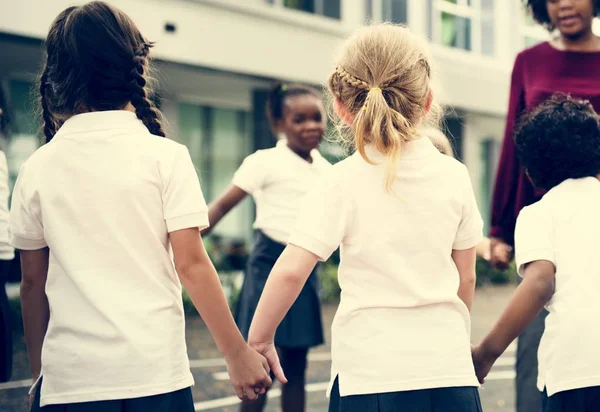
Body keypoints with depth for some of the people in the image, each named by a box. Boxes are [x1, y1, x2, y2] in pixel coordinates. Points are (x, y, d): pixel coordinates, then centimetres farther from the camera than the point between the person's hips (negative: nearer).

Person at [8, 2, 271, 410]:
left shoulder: (37, 169, 3)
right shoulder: (166, 156, -3)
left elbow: (33, 283, 9)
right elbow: (191, 265, -6)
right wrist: (238, 354, 1)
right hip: (153, 375, -2)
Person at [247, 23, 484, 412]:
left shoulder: (342, 182, -6)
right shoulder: (454, 175, 3)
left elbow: (291, 270, -12)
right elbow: (466, 275, 11)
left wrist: (259, 338, 1)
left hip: (371, 374, -3)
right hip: (449, 368, 3)